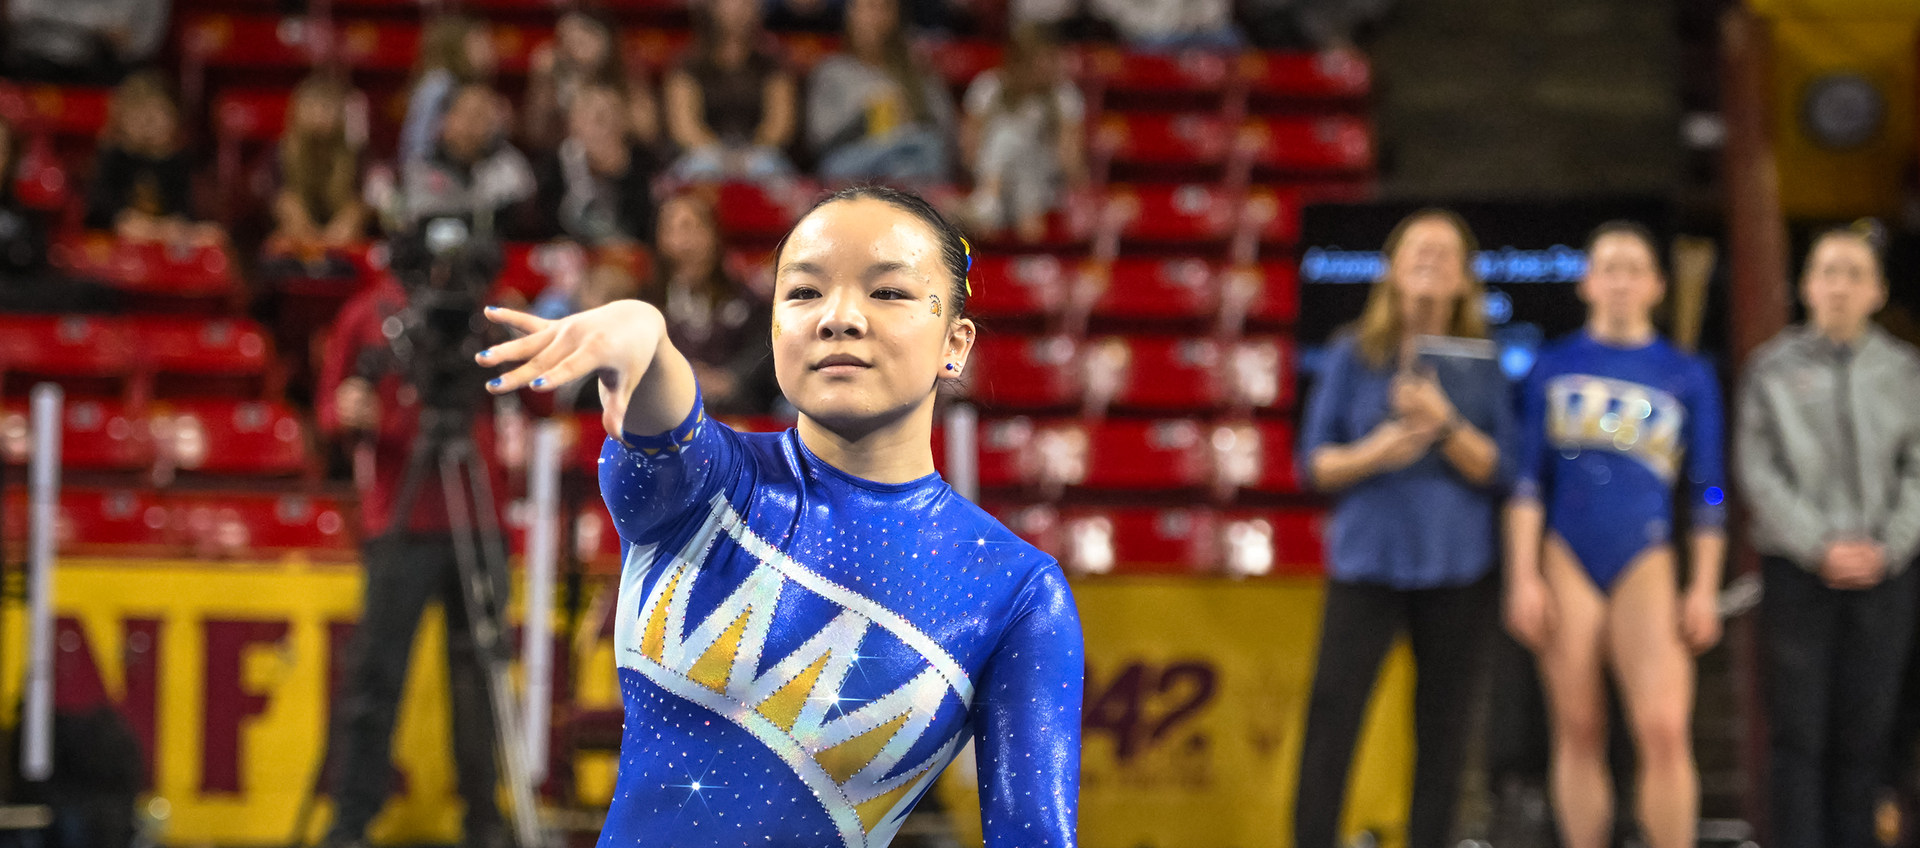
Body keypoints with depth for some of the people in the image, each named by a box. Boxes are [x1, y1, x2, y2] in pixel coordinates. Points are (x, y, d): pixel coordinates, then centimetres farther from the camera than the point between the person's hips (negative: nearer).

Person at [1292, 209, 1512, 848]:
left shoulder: (1482, 364, 7)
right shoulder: (1355, 356, 6)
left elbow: (1497, 470, 1)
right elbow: (1315, 462, 5)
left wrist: (1446, 425, -16)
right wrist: (1374, 452, -14)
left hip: (1457, 570, 1)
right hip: (1367, 561, -1)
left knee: (1441, 725, 1)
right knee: (1332, 716, -10)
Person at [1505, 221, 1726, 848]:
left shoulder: (1687, 377, 8)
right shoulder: (1554, 368, 9)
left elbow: (1707, 492, 8)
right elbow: (1528, 479, 7)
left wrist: (1705, 589, 2)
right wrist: (1524, 579, -1)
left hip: (1645, 565, -1)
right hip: (1566, 563, 1)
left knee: (1664, 728, -16)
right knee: (1579, 735, 1)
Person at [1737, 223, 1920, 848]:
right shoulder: (1773, 368, 4)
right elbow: (1758, 472, -1)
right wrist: (1820, 547, -11)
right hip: (1798, 568, -1)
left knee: (1865, 730, 3)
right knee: (1798, 729, -5)